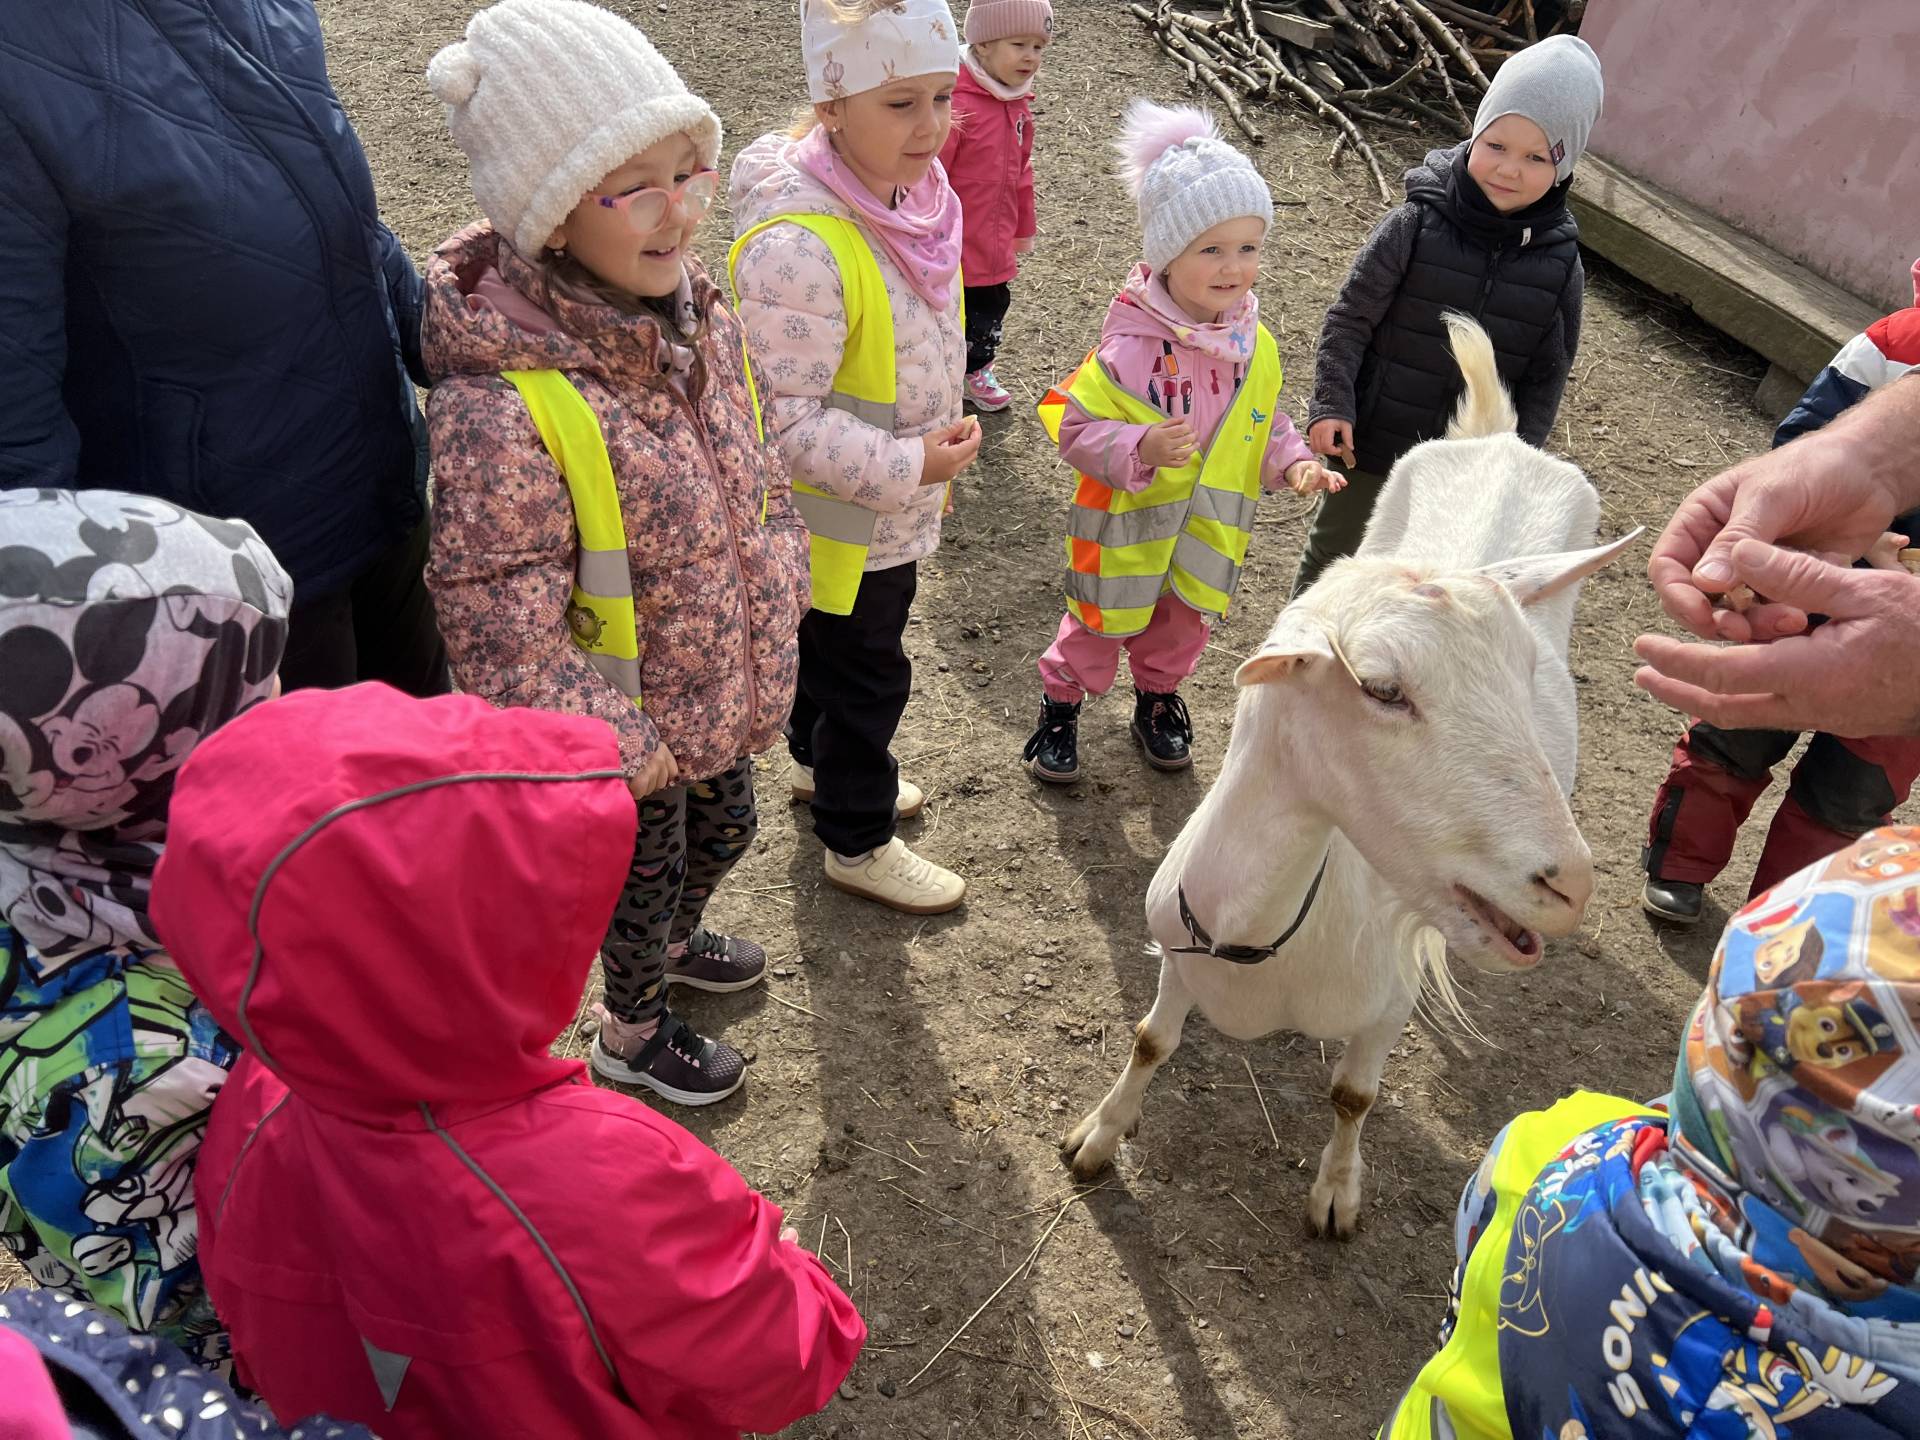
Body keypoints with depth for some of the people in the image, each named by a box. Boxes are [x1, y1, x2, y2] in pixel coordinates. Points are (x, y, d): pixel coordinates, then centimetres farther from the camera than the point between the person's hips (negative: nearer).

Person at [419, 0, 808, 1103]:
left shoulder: (701, 314, -9)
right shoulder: (497, 405, -34)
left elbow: (760, 472, 8)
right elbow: (505, 641, -28)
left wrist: (779, 594, 4)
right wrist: (633, 754, -22)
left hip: (728, 689, 7)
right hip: (626, 737, -7)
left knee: (725, 834, 31)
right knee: (644, 876, 19)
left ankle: (678, 941, 64)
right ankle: (633, 1033, 51)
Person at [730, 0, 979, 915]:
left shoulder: (910, 193, -3)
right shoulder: (797, 244, -32)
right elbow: (787, 417, -29)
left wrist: (933, 457, 18)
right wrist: (910, 467, -27)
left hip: (894, 506, 8)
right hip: (839, 522, -8)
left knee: (842, 648, 28)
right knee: (866, 673, 10)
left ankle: (821, 763, 54)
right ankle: (857, 842, 32)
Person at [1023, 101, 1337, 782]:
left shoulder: (1256, 347, -7)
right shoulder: (1131, 345, -27)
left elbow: (1266, 423, 8)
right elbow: (1075, 425, -24)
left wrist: (1293, 462, -10)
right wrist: (1140, 449, -39)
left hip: (1208, 533, 5)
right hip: (1127, 527, -5)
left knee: (1182, 623, 26)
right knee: (1100, 625, 14)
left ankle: (1158, 698, 53)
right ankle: (1061, 704, 40)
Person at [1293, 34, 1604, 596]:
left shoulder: (1560, 264, -8)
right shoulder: (1415, 226, -16)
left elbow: (1548, 375, 1)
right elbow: (1349, 319, -10)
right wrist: (1332, 403, -18)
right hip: (1372, 442, -2)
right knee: (1333, 553, 16)